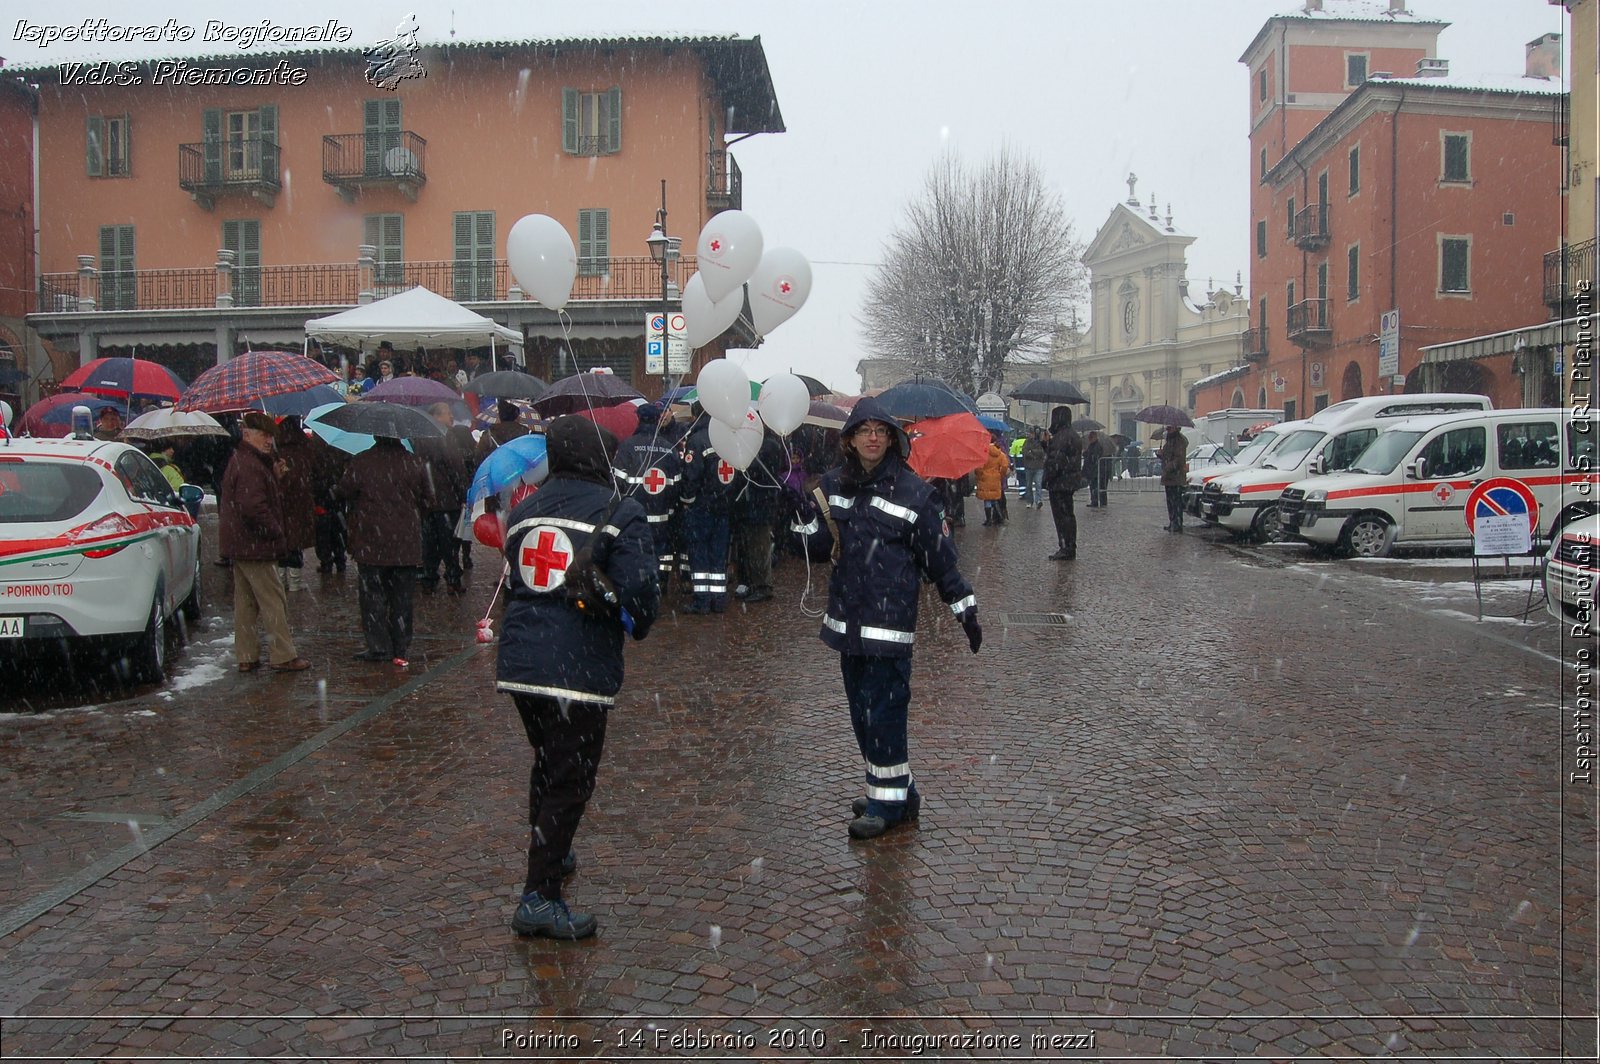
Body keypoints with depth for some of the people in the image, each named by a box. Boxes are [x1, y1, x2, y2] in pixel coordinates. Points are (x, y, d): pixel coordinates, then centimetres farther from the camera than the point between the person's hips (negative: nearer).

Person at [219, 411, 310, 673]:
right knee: (274, 601, -5)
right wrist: (277, 533, -17)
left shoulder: (240, 461, 17)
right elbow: (254, 507, -27)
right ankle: (283, 656, -1)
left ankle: (246, 656, 19)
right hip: (255, 546, -11)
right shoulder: (250, 466, -18)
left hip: (239, 544, 11)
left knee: (245, 601, 13)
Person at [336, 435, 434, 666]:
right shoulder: (415, 463, 0)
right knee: (402, 597, 9)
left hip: (371, 544, -2)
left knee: (373, 595, 6)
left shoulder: (360, 462, -9)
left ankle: (379, 647, 5)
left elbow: (343, 493, -3)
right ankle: (401, 648, 13)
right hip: (406, 543, 2)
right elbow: (428, 502, 7)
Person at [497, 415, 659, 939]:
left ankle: (549, 854, 43)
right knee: (571, 779, 1)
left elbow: (514, 578, 17)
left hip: (518, 661, 7)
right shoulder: (620, 512, -9)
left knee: (548, 763, 25)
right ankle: (539, 896, 1)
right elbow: (639, 587, -17)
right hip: (580, 668, -7)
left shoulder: (523, 510, 12)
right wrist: (638, 622, 2)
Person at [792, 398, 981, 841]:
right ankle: (895, 791, 29)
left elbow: (940, 557, -3)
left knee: (883, 708, -5)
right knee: (860, 709, 14)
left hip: (890, 619, -6)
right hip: (847, 617, 6)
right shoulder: (834, 483, 7)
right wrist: (802, 518, -11)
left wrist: (966, 610, -2)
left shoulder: (913, 491, -7)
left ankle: (889, 801, 8)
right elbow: (821, 546, 8)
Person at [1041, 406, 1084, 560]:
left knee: (1061, 516, -7)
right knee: (1068, 514, 15)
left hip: (1060, 483, -11)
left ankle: (1065, 549, -6)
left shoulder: (1061, 437, -18)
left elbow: (1056, 460, -22)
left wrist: (1047, 478, -15)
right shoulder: (1073, 435, 15)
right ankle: (1070, 548, 22)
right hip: (1071, 482, 11)